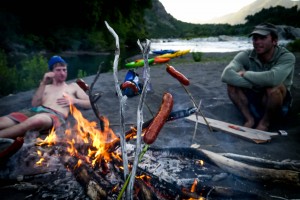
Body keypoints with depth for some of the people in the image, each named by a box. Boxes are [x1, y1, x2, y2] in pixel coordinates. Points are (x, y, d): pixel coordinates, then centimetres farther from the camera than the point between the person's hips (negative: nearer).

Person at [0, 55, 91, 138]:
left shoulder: (73, 86, 27)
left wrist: (73, 100, 2)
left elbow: (89, 103, 19)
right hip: (36, 111, 5)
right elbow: (34, 104, 12)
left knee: (37, 120, -43)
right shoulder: (45, 87, 31)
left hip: (56, 115, -4)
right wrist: (43, 83, 5)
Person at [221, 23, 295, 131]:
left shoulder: (287, 57, -20)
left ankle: (265, 122, -10)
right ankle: (250, 119, -9)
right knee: (232, 84, -20)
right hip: (253, 101, 3)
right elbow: (226, 75, -30)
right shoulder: (246, 55, -13)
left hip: (278, 105, -2)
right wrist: (253, 83, -37)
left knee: (274, 86, -34)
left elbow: (273, 79, -42)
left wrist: (245, 73, -28)